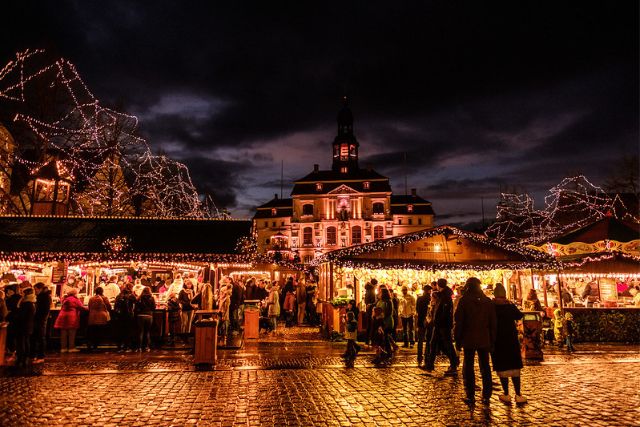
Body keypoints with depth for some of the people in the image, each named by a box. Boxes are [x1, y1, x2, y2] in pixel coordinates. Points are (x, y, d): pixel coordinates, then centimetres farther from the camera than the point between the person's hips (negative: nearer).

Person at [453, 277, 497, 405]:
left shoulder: (464, 300, -7)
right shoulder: (488, 301, 4)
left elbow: (458, 322, -8)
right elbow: (493, 323, 7)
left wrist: (458, 340, 0)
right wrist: (492, 341, 12)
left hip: (469, 339, -3)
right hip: (484, 340, 3)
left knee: (468, 367, 5)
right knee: (485, 367, 12)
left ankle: (470, 396, 7)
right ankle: (486, 396, 16)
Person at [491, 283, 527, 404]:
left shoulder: (491, 308, -10)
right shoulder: (511, 307, -7)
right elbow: (520, 316, 11)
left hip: (497, 341, -1)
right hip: (512, 341, 1)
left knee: (502, 367, 6)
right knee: (515, 367, 9)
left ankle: (506, 395, 10)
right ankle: (518, 395, 10)